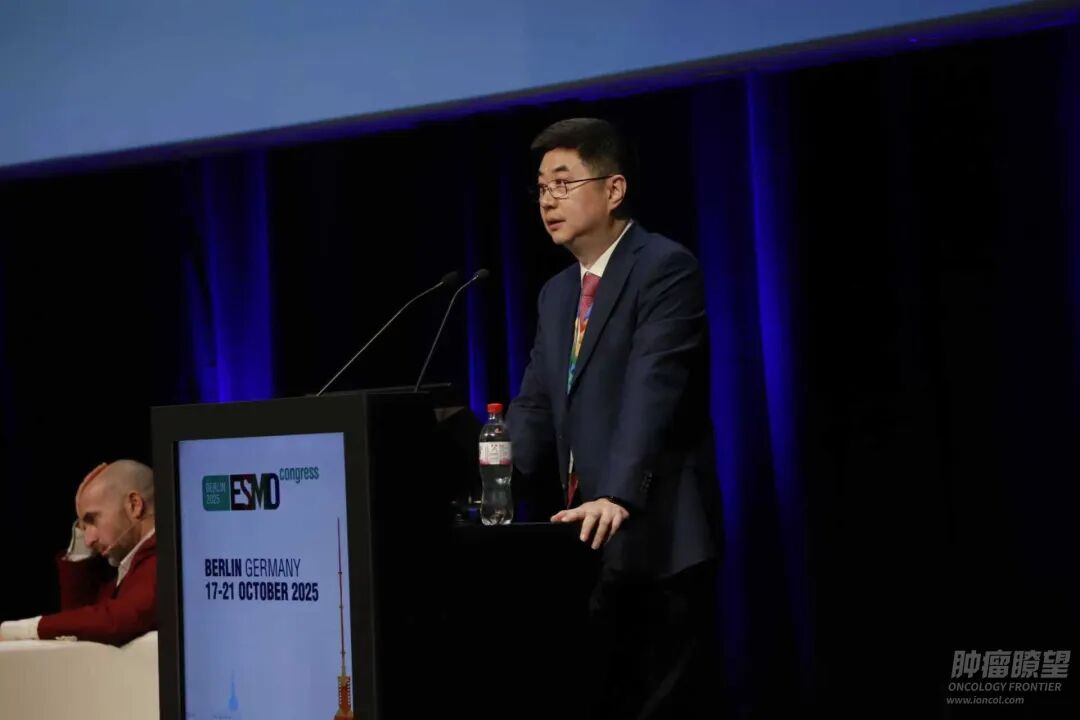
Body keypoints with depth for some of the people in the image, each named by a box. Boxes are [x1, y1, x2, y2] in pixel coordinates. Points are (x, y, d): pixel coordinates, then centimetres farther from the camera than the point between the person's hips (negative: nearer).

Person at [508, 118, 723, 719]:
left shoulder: (665, 267, -8)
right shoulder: (557, 293, 18)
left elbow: (652, 390, -21)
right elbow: (536, 406, 15)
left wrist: (618, 497, -31)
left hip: (659, 536, -8)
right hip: (594, 538, 8)